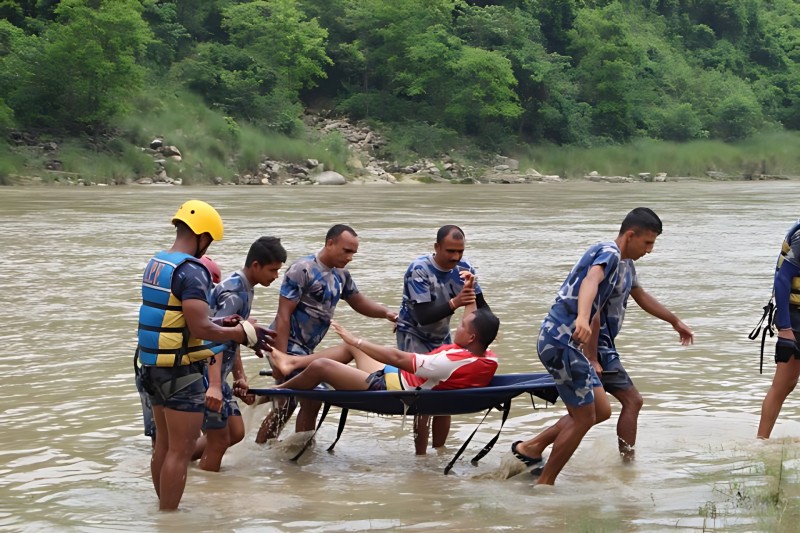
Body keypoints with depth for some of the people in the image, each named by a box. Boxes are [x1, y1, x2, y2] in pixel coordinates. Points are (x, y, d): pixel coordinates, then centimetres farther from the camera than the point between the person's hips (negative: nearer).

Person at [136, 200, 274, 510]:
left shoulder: (155, 264, 9)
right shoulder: (191, 270, -19)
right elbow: (199, 329, -24)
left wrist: (219, 324, 15)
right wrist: (242, 334, -13)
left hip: (155, 366, 9)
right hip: (181, 371, -9)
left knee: (164, 444, 18)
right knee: (181, 451, -3)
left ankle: (164, 508, 28)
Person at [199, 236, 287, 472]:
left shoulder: (245, 290, 11)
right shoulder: (233, 292, -20)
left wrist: (240, 377, 17)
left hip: (216, 376, 10)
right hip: (205, 374, -10)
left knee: (236, 432, 14)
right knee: (220, 440, -2)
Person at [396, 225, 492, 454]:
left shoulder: (464, 268, -10)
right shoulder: (419, 270, -25)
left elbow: (481, 306, -2)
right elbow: (423, 316, -33)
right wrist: (454, 303, -45)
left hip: (441, 337, 6)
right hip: (414, 335, -6)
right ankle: (420, 457, -9)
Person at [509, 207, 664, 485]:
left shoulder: (605, 255, 23)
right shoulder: (609, 252, -10)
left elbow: (596, 312, 32)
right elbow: (590, 280, -33)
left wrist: (592, 360, 39)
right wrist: (582, 319, -53)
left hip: (565, 342, 10)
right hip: (561, 340, -10)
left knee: (601, 410, 12)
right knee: (583, 417, -3)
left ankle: (530, 448, 18)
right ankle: (544, 484, 7)